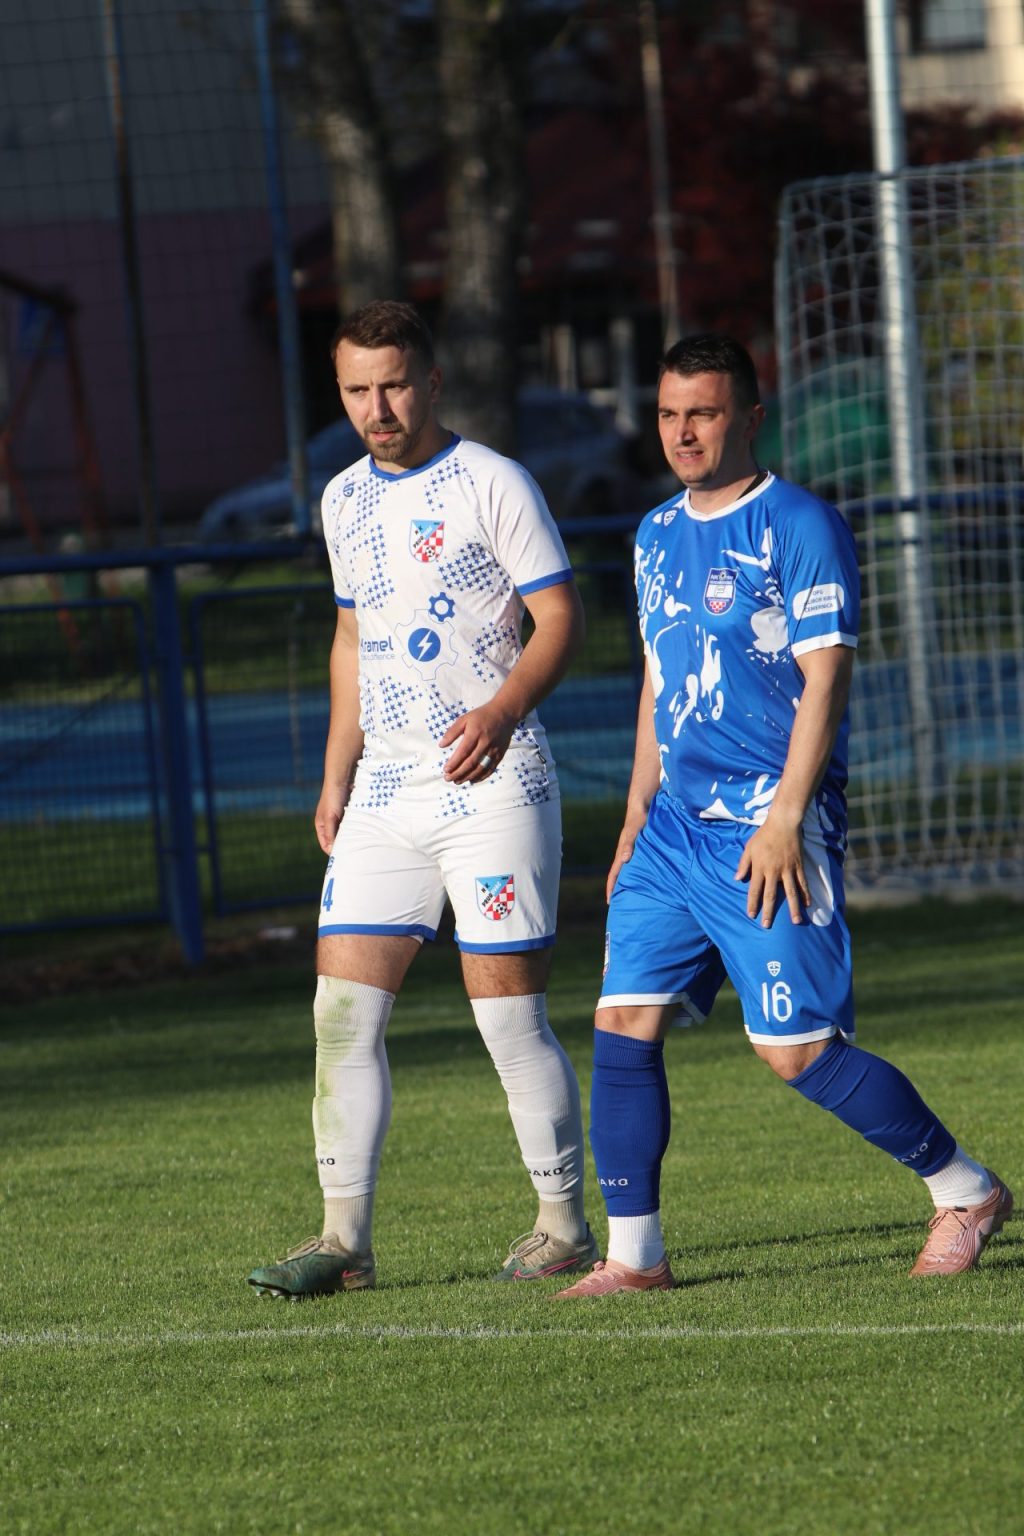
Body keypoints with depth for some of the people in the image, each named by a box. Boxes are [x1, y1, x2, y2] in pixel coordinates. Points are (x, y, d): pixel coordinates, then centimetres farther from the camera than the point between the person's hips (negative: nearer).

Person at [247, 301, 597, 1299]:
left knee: (510, 1016, -5)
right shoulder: (346, 500, 14)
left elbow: (560, 619, -8)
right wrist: (335, 778, 18)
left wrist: (504, 709, -24)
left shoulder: (490, 484, -6)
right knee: (343, 1010, -2)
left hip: (491, 787, -6)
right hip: (385, 795, 6)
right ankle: (344, 1241, 1)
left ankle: (564, 1225, 8)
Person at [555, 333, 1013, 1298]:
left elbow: (824, 680, -13)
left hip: (771, 830, -7)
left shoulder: (799, 527, -8)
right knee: (624, 1021, -3)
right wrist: (636, 820, 20)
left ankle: (966, 1192, 8)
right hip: (675, 825, 7)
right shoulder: (658, 536, 15)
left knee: (796, 1048, -8)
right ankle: (633, 1254, 3)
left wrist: (783, 820, -19)